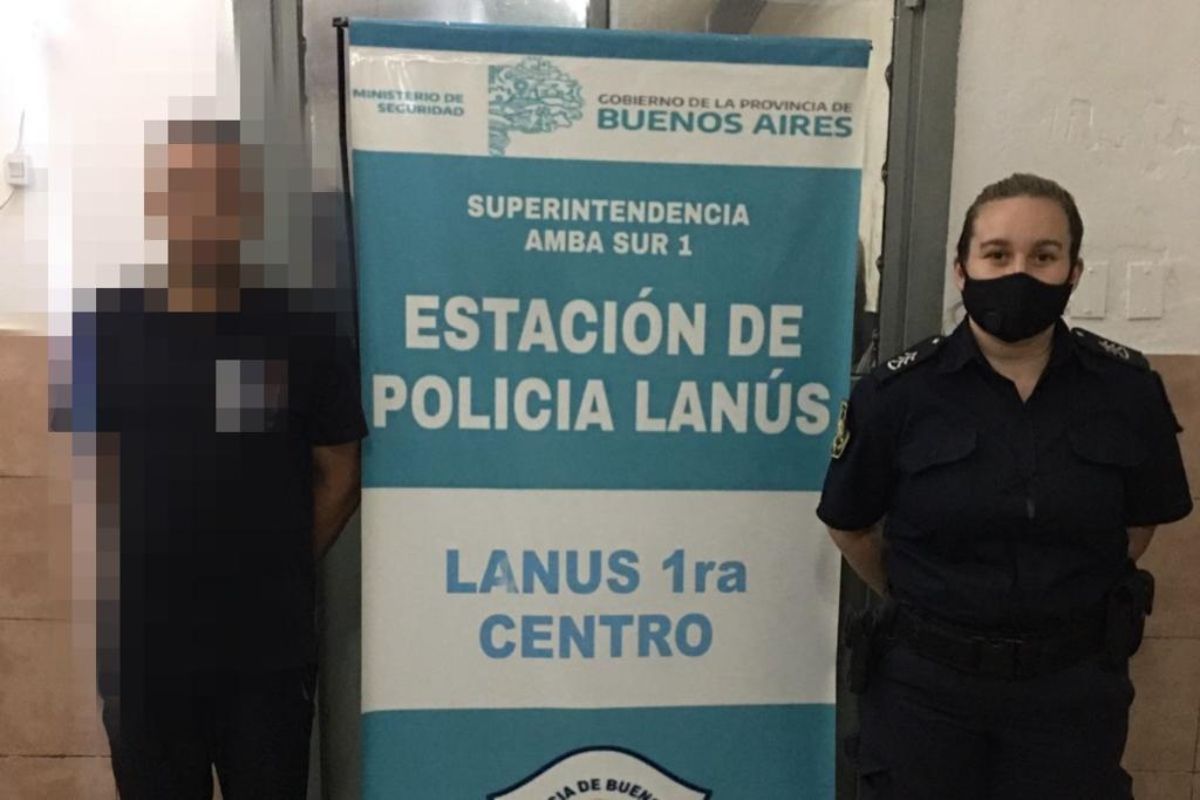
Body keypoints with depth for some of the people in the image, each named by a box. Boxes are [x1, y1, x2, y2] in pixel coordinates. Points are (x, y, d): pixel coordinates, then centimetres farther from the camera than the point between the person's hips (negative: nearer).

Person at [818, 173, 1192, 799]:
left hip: (1074, 686, 2)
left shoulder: (1127, 389, -6)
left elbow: (1141, 520, 8)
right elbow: (849, 525, -1)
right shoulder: (897, 393, -12)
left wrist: (1068, 602, 12)